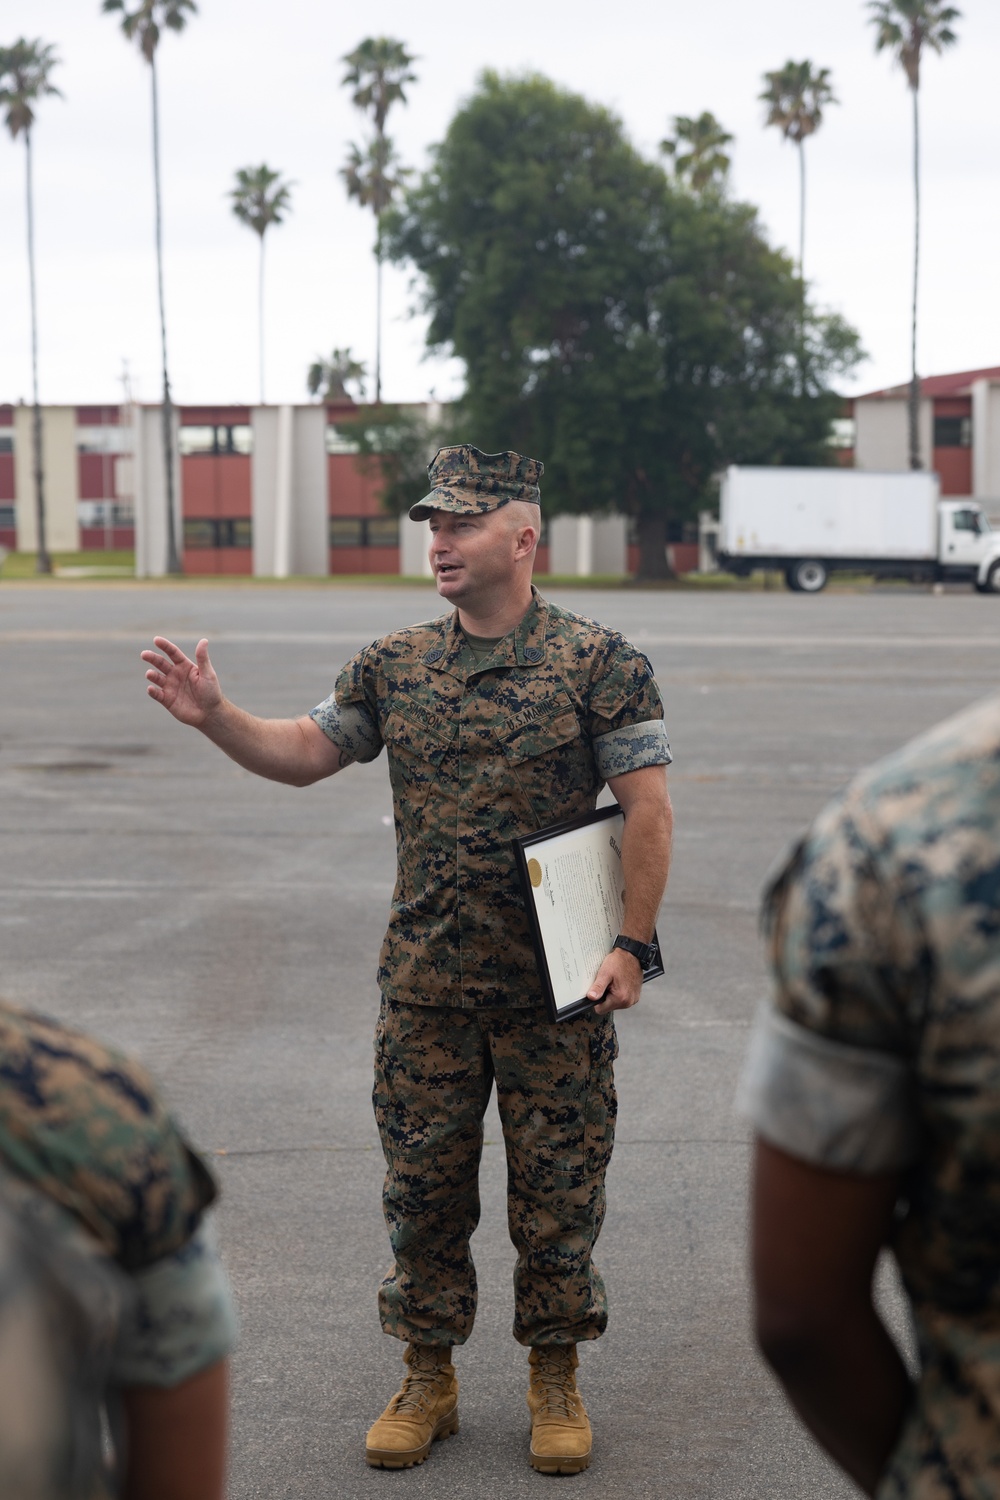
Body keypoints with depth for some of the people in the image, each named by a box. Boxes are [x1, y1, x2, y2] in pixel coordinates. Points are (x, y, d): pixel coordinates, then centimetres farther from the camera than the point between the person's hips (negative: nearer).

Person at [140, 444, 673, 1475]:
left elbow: (646, 808, -7)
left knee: (557, 1187, 6)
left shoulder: (597, 662, -6)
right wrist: (213, 716, -4)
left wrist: (631, 944, -13)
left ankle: (555, 1380, 22)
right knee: (423, 1184, 9)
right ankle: (427, 1379, 23)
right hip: (425, 984, 3)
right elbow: (304, 751, 13)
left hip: (557, 982, -3)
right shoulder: (394, 665, 6)